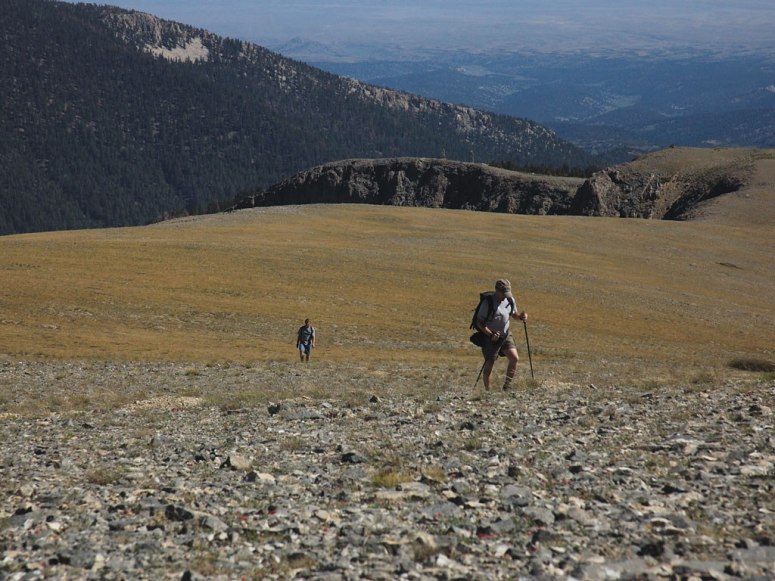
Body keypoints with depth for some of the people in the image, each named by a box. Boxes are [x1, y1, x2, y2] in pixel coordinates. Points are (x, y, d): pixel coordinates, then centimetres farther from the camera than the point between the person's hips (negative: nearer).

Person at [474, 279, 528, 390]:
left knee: (515, 358, -12)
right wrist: (490, 335, -26)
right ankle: (487, 390, 13)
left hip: (506, 335, 5)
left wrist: (521, 316, -5)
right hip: (490, 337, -5)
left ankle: (507, 386, 3)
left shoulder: (510, 300, 0)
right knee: (489, 364, -4)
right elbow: (479, 322, -15)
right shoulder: (488, 303, -17)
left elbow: (513, 314, 18)